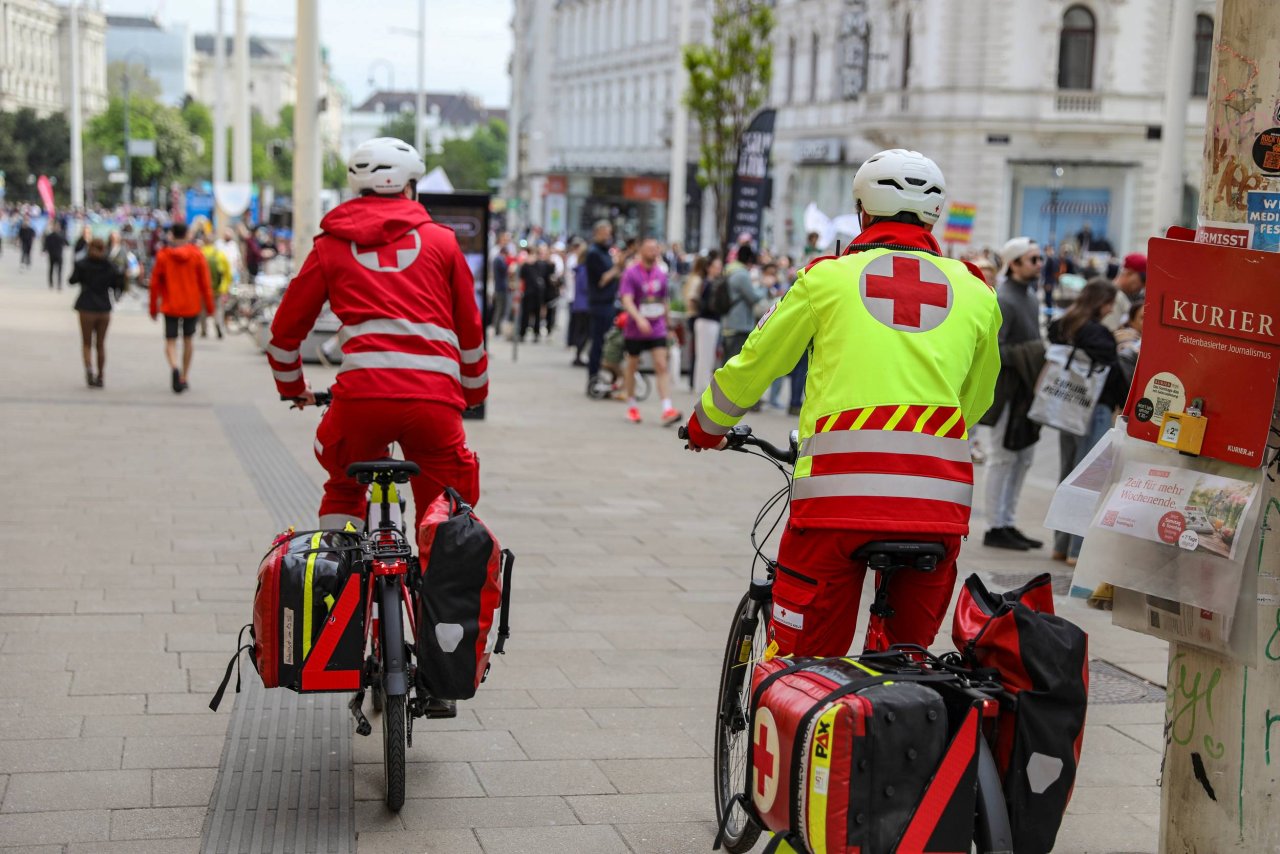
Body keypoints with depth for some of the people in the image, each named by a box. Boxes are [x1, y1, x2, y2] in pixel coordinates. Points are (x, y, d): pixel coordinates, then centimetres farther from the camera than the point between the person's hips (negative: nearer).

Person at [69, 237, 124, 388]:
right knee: (100, 344, 12)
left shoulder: (82, 264, -6)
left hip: (87, 308, -2)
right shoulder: (110, 266, 0)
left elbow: (72, 280, -2)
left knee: (86, 343, 6)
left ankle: (89, 369, -18)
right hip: (104, 308, 2)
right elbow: (117, 284, -1)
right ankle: (100, 376, 13)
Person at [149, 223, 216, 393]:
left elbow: (155, 284, -1)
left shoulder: (163, 255, -4)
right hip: (191, 305, 1)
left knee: (170, 341, 3)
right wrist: (209, 306, 6)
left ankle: (174, 367, -26)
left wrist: (153, 308, 8)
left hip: (170, 307, -1)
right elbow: (205, 283, -2)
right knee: (188, 339, 17)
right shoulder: (197, 254, -3)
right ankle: (184, 378, 19)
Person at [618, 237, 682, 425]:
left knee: (662, 366, -9)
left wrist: (668, 321, 20)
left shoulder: (661, 274, 7)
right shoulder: (631, 273, -8)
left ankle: (667, 409, -17)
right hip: (634, 330, -3)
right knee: (632, 366, 11)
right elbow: (626, 300, -19)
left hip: (657, 329, 3)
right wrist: (639, 319, -33)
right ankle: (631, 406, 26)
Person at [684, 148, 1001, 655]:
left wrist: (707, 424, 35)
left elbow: (755, 363, 17)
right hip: (940, 501, 3)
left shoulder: (827, 276, 8)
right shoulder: (976, 293, 14)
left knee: (802, 658, 5)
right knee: (912, 650, 19)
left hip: (840, 487, -2)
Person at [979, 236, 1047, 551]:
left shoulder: (1030, 295, 14)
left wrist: (1045, 353, 6)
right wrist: (1034, 353, -25)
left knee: (1024, 457, 14)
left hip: (1028, 391, 9)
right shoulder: (1003, 301, -16)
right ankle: (995, 528, 6)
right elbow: (993, 350, -21)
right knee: (1003, 458, -2)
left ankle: (1007, 523, 23)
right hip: (1008, 390, -9)